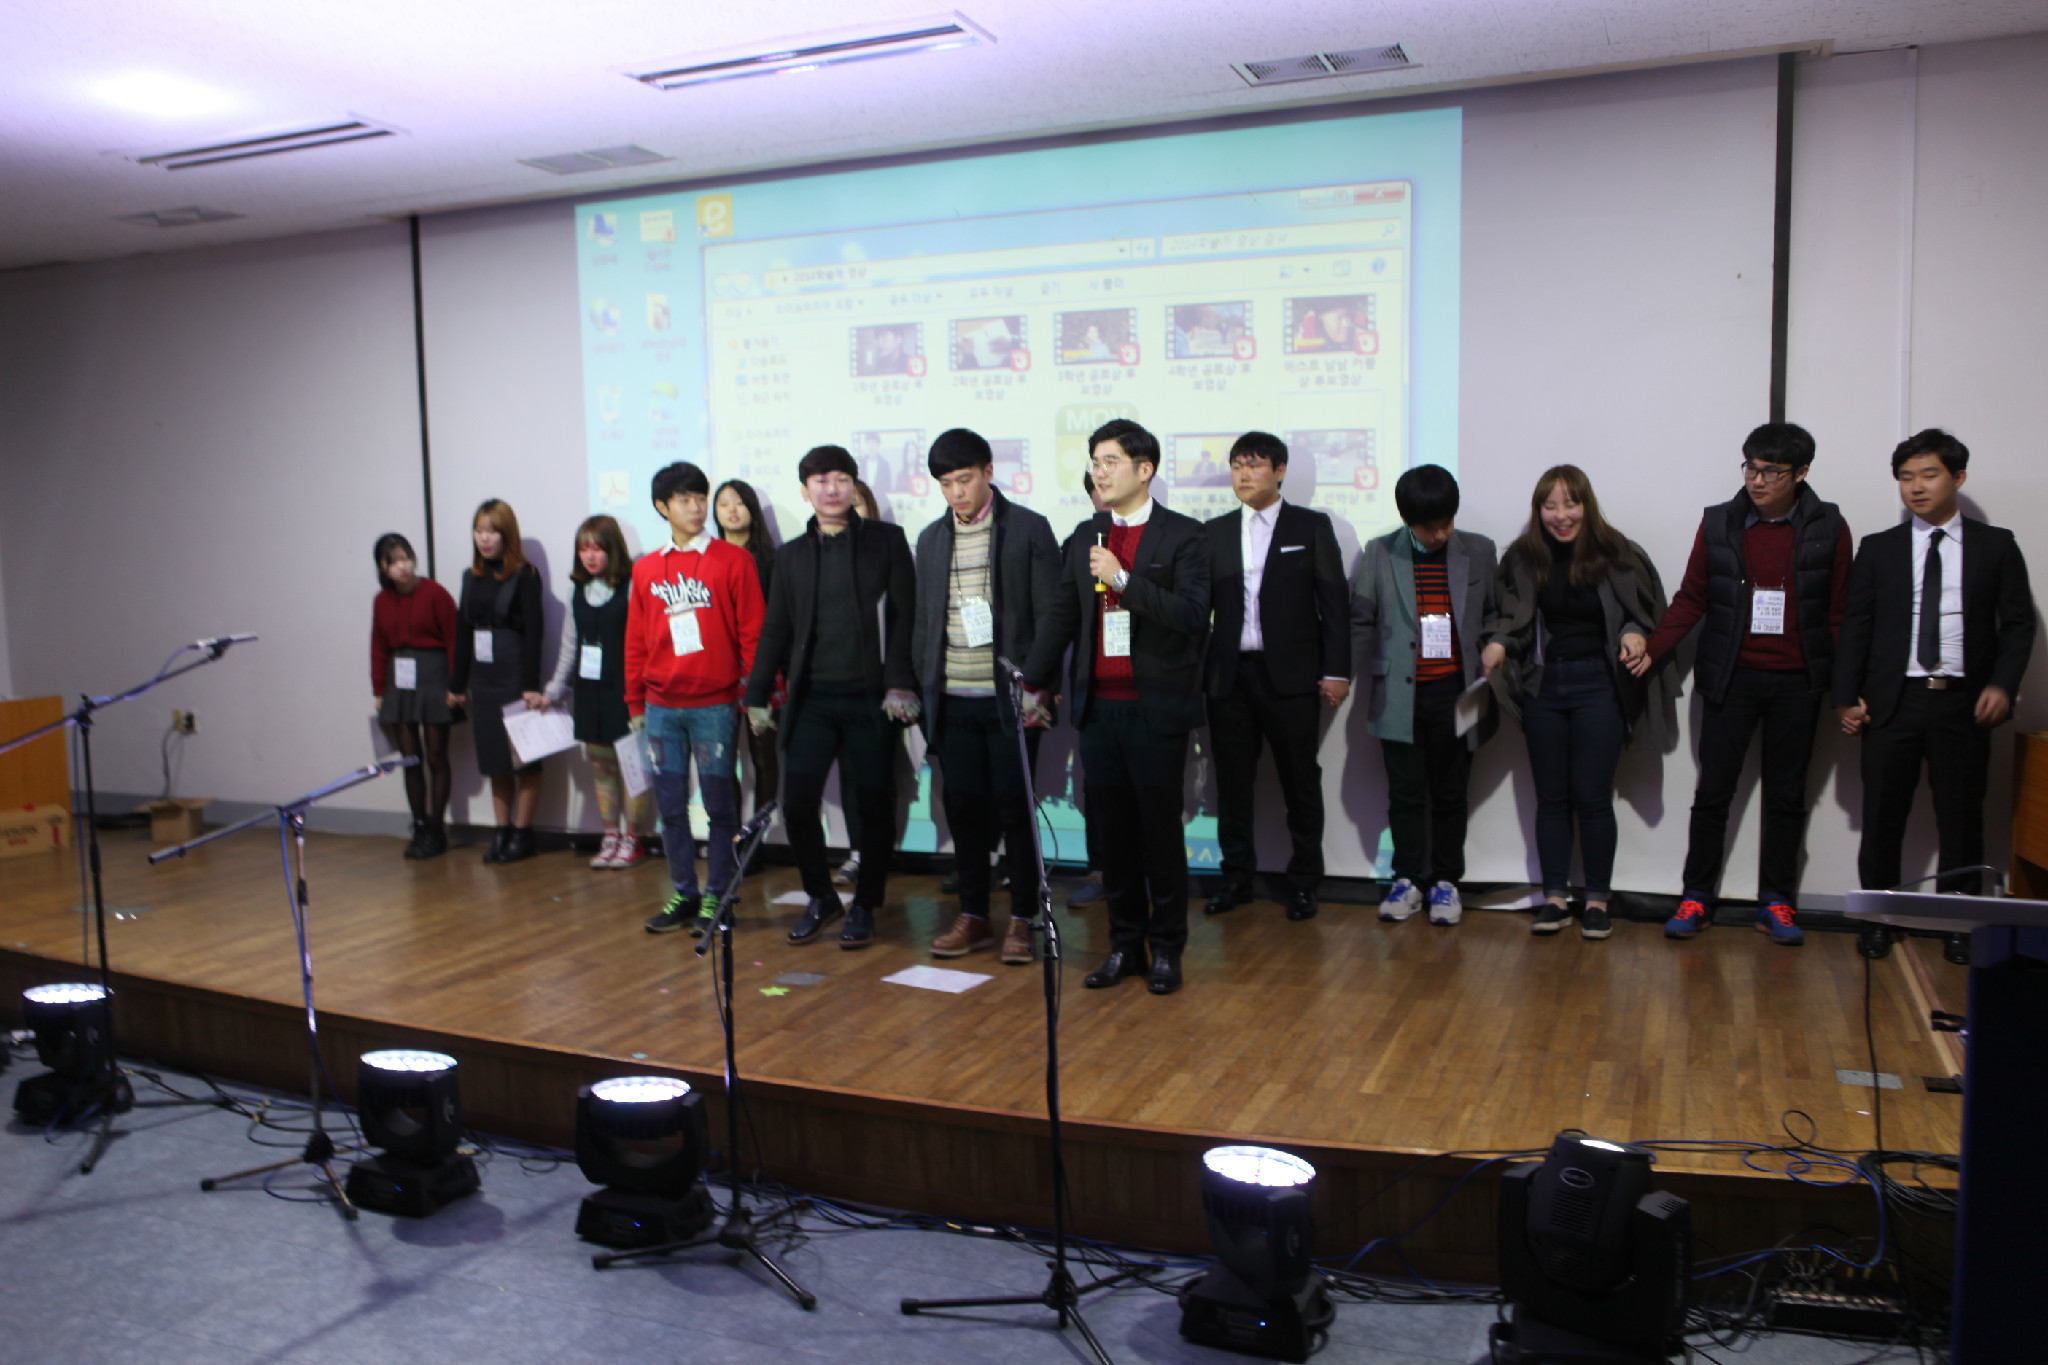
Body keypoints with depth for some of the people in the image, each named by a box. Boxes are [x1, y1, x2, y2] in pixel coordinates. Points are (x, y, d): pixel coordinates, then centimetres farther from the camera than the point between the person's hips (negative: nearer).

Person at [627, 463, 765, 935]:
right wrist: (635, 702, 12)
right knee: (670, 804, 9)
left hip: (715, 705, -4)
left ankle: (716, 896, 12)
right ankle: (683, 892, 21)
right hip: (662, 707, 4)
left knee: (719, 804, 1)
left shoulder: (733, 560, -1)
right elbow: (636, 640, 13)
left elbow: (752, 633, -3)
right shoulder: (646, 569, 10)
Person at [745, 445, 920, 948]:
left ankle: (864, 906, 20)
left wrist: (901, 684, -11)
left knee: (874, 806, 3)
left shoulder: (886, 540, 3)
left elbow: (905, 617, -2)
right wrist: (757, 695, 10)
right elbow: (776, 630, 16)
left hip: (869, 697, -2)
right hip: (812, 698, 3)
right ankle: (821, 898, 19)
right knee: (797, 803, -3)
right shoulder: (794, 554, 13)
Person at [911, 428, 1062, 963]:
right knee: (964, 809, 8)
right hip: (952, 700, 4)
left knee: (1015, 808, 0)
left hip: (1008, 698, -4)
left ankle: (1022, 920, 12)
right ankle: (973, 917, 19)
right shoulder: (931, 539, 13)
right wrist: (922, 686, 11)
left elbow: (1050, 616, -4)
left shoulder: (1029, 529, -1)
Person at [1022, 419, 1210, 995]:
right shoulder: (1085, 540, 13)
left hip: (1156, 708, -4)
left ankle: (1166, 948, 16)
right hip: (1098, 706, 5)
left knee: (1161, 827, 2)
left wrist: (1123, 579, -18)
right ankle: (1124, 945, 20)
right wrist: (1034, 683, 16)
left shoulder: (1184, 536, -3)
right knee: (1114, 828, 9)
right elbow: (1061, 617, 18)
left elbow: (1192, 615, -14)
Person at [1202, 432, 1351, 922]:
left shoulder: (1312, 528, 2)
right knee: (1232, 780, 8)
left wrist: (1336, 671, -7)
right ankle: (1236, 876, 20)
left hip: (1290, 675, -3)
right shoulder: (1216, 532, 11)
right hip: (1229, 675, 3)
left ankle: (1303, 881, 15)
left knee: (1301, 781, 3)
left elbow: (1334, 603, -1)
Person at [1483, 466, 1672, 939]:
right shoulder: (1523, 558, 0)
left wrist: (1637, 638, -18)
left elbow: (1647, 613, 2)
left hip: (1599, 684, -3)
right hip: (1543, 685, 3)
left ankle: (1598, 899, 13)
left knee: (1592, 797, -1)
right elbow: (1509, 616, 8)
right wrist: (1498, 644, -12)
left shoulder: (1617, 555, -6)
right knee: (1551, 797, 9)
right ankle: (1555, 897, 18)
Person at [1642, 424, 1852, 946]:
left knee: (1786, 796, 8)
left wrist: (1844, 687, 0)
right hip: (1731, 679, 0)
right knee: (1713, 791, 2)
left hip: (1797, 683, 0)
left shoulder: (1828, 529, 0)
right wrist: (1650, 652, -8)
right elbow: (1691, 600, 3)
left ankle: (1775, 903, 18)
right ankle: (1696, 899, 12)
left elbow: (1838, 614, 3)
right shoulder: (1718, 523, 1)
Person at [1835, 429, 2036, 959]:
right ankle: (1877, 920, 15)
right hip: (1893, 702, 0)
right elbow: (1855, 627, 6)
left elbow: (2018, 623, 5)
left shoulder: (1996, 546, 7)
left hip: (1964, 702, 0)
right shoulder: (1878, 549, 9)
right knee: (1882, 817, 3)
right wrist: (1846, 696, -2)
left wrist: (2002, 684, -10)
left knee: (1962, 817, 5)